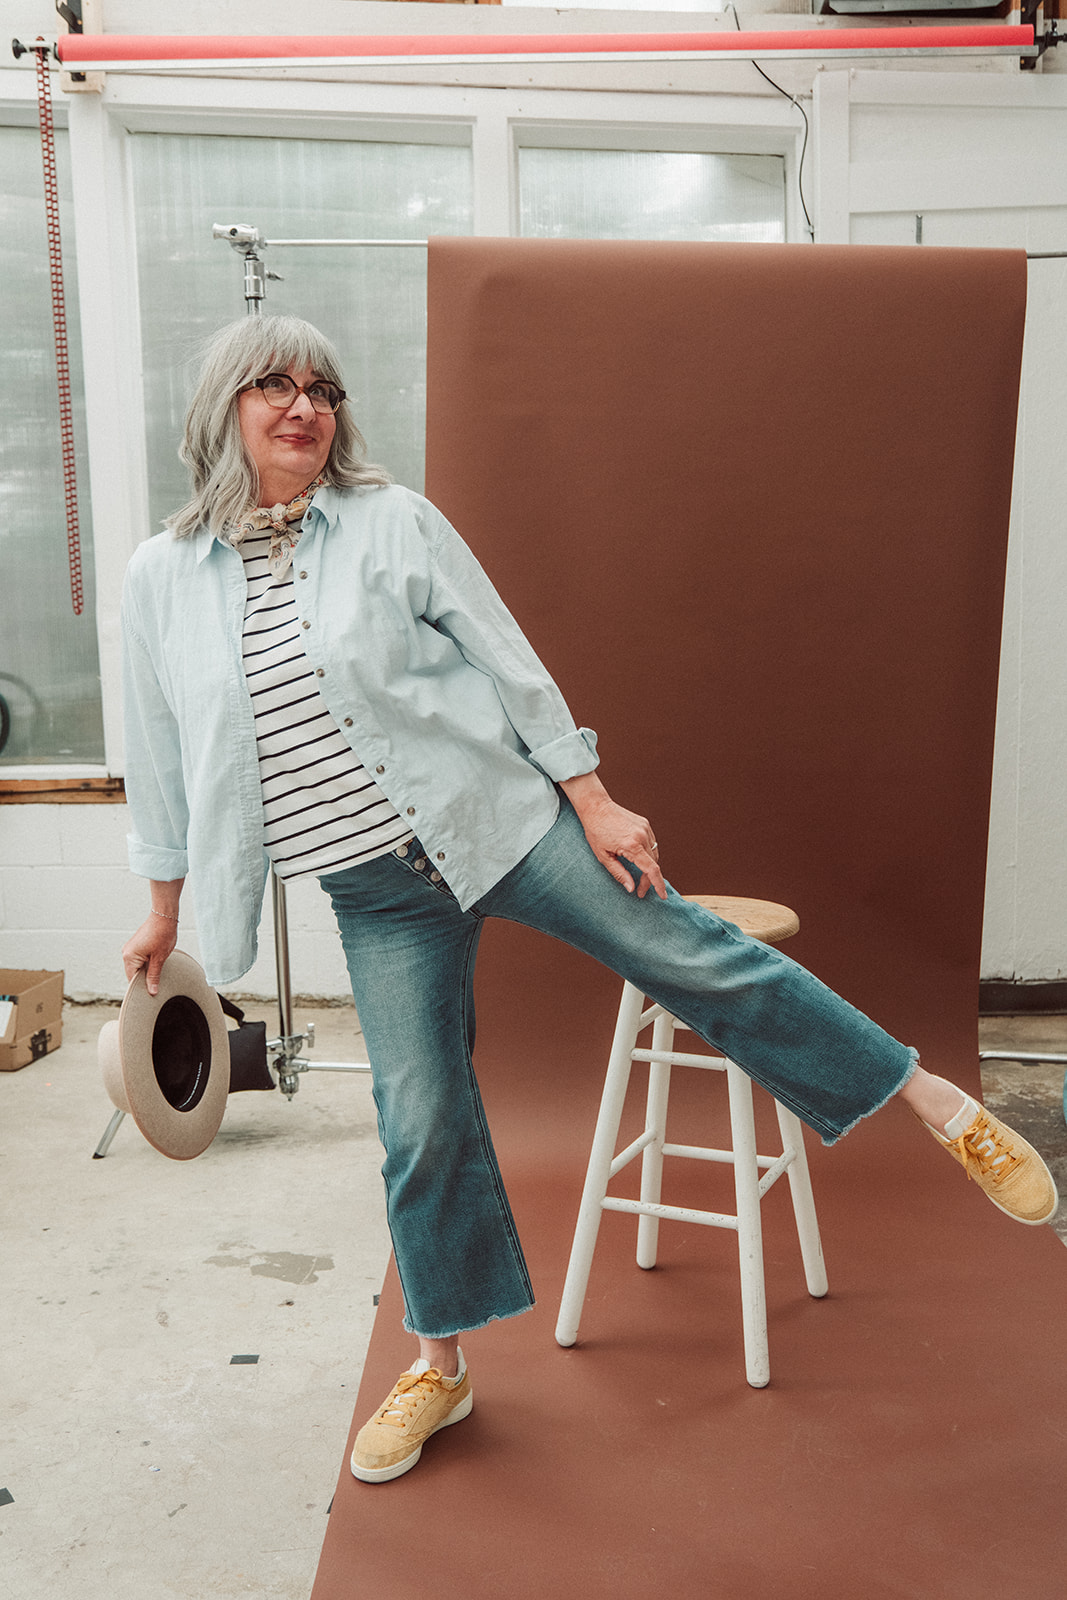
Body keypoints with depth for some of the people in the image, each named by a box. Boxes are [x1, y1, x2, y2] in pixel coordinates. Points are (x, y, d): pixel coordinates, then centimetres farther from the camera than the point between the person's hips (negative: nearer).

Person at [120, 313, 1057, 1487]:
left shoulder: (395, 523, -5)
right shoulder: (160, 579, 2)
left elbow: (509, 665, -3)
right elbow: (160, 756, 11)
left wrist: (594, 803, -7)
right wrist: (164, 909, 17)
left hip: (499, 819, -2)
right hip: (378, 898, 2)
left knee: (700, 960, -4)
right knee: (420, 1126, 7)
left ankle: (942, 1105, 13)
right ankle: (440, 1367, 28)